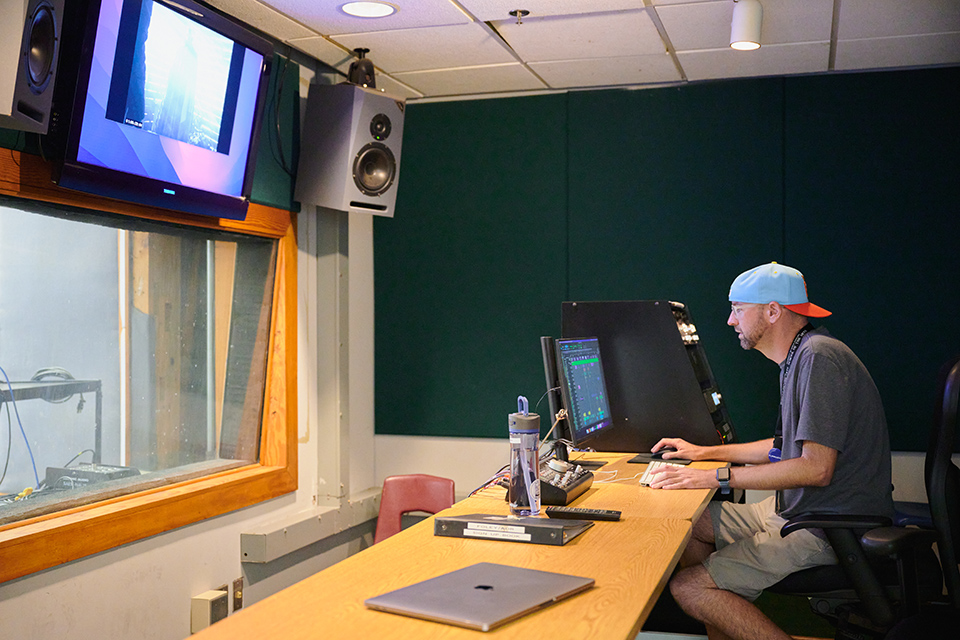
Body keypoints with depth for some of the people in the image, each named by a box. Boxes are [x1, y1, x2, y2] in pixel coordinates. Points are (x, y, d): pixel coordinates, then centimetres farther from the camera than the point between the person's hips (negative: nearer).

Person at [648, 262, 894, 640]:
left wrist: (716, 477, -21)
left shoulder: (820, 357, -19)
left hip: (830, 528, -11)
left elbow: (815, 469, -25)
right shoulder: (799, 358, 14)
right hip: (796, 510, 11)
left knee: (688, 588, -17)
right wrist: (703, 452, 23)